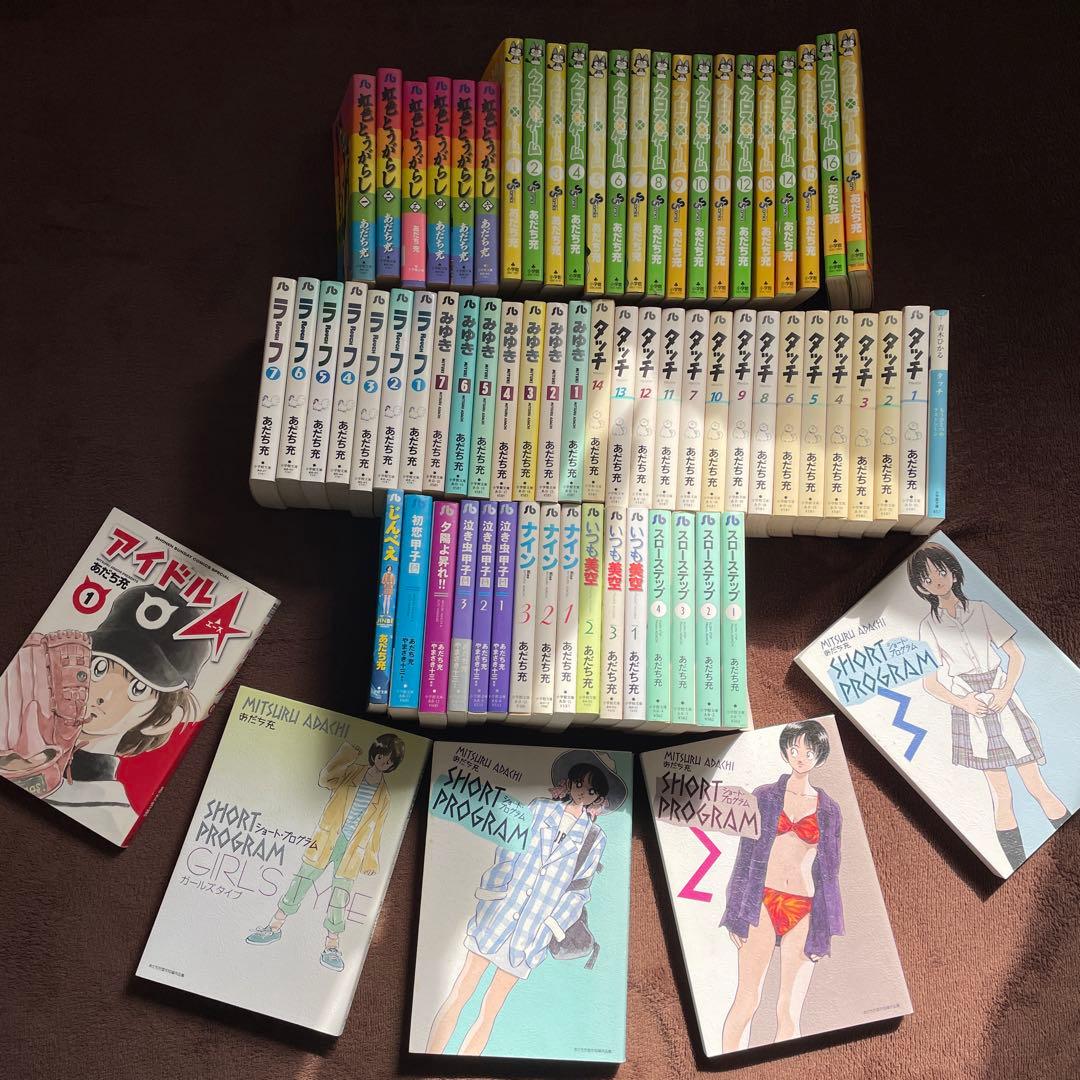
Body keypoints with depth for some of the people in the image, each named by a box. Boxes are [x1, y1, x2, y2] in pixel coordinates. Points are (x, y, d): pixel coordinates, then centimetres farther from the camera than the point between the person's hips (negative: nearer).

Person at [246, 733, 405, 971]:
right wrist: (346, 753, -22)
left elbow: (375, 828, 14)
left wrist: (371, 860, 13)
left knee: (341, 893, -2)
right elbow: (325, 779, -13)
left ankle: (332, 945, 9)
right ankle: (275, 927, 17)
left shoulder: (384, 795, 9)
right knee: (302, 880, 2)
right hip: (327, 839, -1)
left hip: (353, 849, 1)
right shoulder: (353, 770, 4)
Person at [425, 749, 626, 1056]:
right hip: (496, 916, 0)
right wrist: (490, 895, -5)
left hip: (530, 935, 0)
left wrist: (554, 927, -2)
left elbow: (579, 892, 7)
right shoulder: (538, 809, 4)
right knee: (458, 996, -2)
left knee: (488, 1014, 4)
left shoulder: (594, 839, 5)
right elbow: (506, 852, 4)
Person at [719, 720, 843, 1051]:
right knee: (747, 999, -5)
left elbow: (829, 869, 12)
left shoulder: (828, 809, 12)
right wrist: (737, 913, 0)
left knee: (790, 1010, 1)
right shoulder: (764, 797, 8)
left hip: (804, 912, 1)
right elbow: (746, 856, 7)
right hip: (763, 903, -1)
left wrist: (828, 928, 7)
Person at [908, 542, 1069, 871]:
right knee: (1001, 795, 3)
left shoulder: (981, 610, 2)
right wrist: (961, 702, -12)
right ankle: (1021, 872, 10)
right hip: (970, 710, 0)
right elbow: (929, 681, 3)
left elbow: (1016, 655, 4)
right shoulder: (929, 626, 1)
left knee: (1037, 786, -1)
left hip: (1003, 701, 0)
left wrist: (1006, 691, -11)